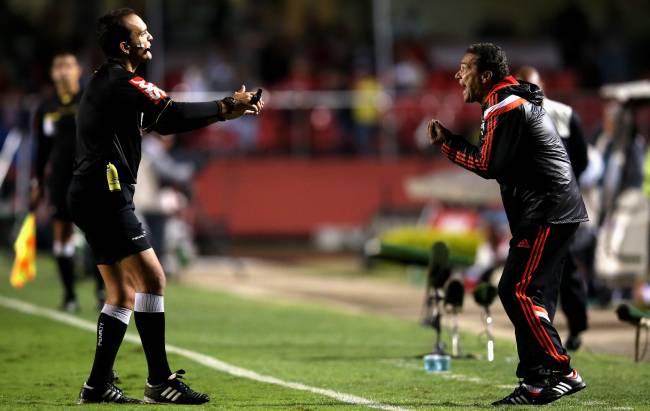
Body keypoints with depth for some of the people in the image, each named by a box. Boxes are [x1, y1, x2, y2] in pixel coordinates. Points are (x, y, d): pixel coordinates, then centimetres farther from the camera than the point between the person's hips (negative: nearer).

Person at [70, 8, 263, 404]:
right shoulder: (122, 83, -13)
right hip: (106, 196, -11)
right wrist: (228, 106, -9)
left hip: (92, 197, 11)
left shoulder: (109, 81, 19)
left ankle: (97, 385, 11)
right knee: (152, 279, -13)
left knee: (123, 294, 11)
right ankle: (160, 380, -13)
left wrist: (224, 110, 14)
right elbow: (175, 115, -21)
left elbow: (162, 121, 21)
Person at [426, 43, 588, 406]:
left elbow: (488, 165, -13)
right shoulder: (512, 101, 21)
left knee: (517, 291, -12)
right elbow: (494, 160, 15)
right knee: (530, 296, 9)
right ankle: (537, 382, 10)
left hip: (547, 214, -11)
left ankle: (562, 373, -12)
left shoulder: (505, 108, -12)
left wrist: (446, 142, -1)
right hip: (552, 212, 11)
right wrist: (448, 139, 2)